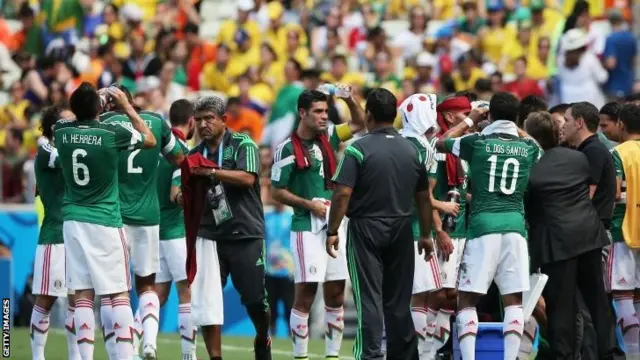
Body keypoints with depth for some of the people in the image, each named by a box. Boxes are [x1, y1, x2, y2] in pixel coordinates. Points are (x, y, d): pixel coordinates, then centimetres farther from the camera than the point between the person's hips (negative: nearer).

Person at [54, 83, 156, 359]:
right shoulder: (112, 133, -12)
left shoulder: (61, 132, -2)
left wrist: (87, 104, 28)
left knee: (83, 294, 3)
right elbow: (150, 140, 7)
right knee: (119, 293, 0)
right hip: (105, 222, -3)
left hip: (73, 220, 3)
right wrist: (127, 106, 13)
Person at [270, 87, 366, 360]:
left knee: (336, 295, 8)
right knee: (306, 293, -8)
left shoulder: (328, 137, 9)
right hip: (307, 227, -6)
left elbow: (359, 124, 18)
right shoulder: (288, 149, -7)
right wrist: (309, 204, -12)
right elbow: (277, 192, -5)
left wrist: (349, 100, 2)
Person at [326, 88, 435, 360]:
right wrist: (425, 235, 18)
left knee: (368, 297, -2)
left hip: (366, 229, -4)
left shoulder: (358, 149, -10)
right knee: (399, 300, 12)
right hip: (401, 231, 4)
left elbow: (342, 194, -16)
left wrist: (332, 231, -9)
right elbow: (424, 198, 10)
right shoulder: (411, 151, 5)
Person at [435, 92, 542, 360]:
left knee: (467, 299, 5)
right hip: (515, 225, 2)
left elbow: (439, 144, 19)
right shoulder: (529, 148, 7)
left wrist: (468, 122, 35)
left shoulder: (476, 143, 1)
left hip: (482, 225, -2)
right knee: (513, 300, 7)